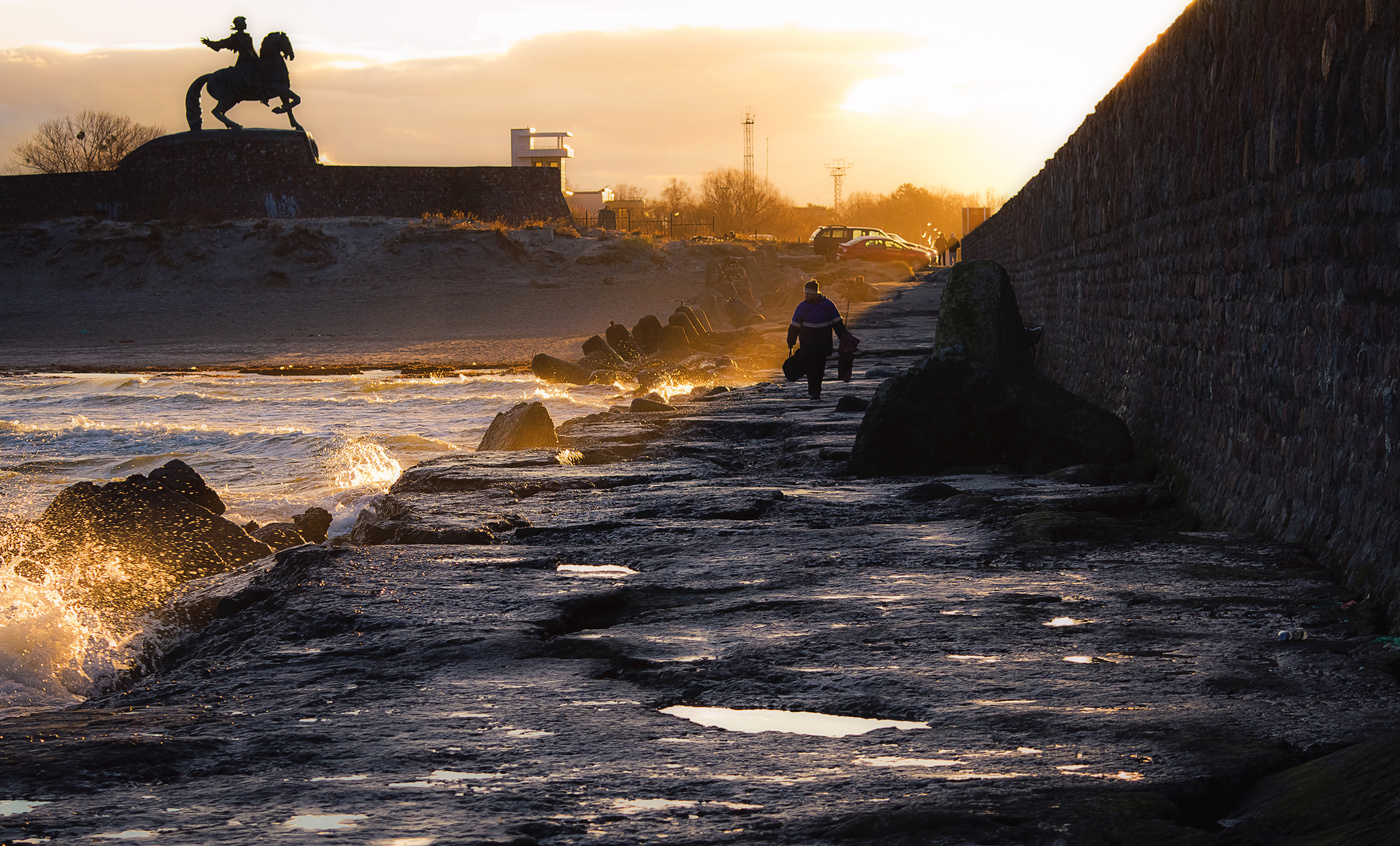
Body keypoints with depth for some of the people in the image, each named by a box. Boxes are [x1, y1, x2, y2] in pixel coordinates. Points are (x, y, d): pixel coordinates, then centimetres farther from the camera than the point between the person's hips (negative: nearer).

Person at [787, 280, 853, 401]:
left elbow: (837, 322, 7)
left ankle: (815, 390, 18)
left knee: (820, 367, 5)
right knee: (811, 367, -9)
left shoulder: (827, 305, 1)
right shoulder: (802, 306, 2)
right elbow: (794, 326, 6)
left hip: (823, 343, 1)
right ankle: (813, 391, -8)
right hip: (808, 343, -1)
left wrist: (843, 335, -2)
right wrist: (791, 342, 5)